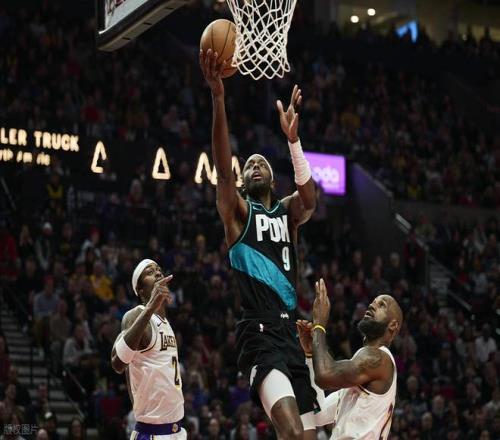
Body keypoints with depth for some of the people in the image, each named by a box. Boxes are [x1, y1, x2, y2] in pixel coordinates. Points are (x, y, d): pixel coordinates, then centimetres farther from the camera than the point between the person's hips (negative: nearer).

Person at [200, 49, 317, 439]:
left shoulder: (288, 213, 18)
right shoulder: (238, 212, 7)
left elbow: (310, 199, -6)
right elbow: (223, 169, -12)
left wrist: (293, 139, -20)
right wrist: (218, 98, -24)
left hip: (290, 334, 6)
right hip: (259, 334, -6)